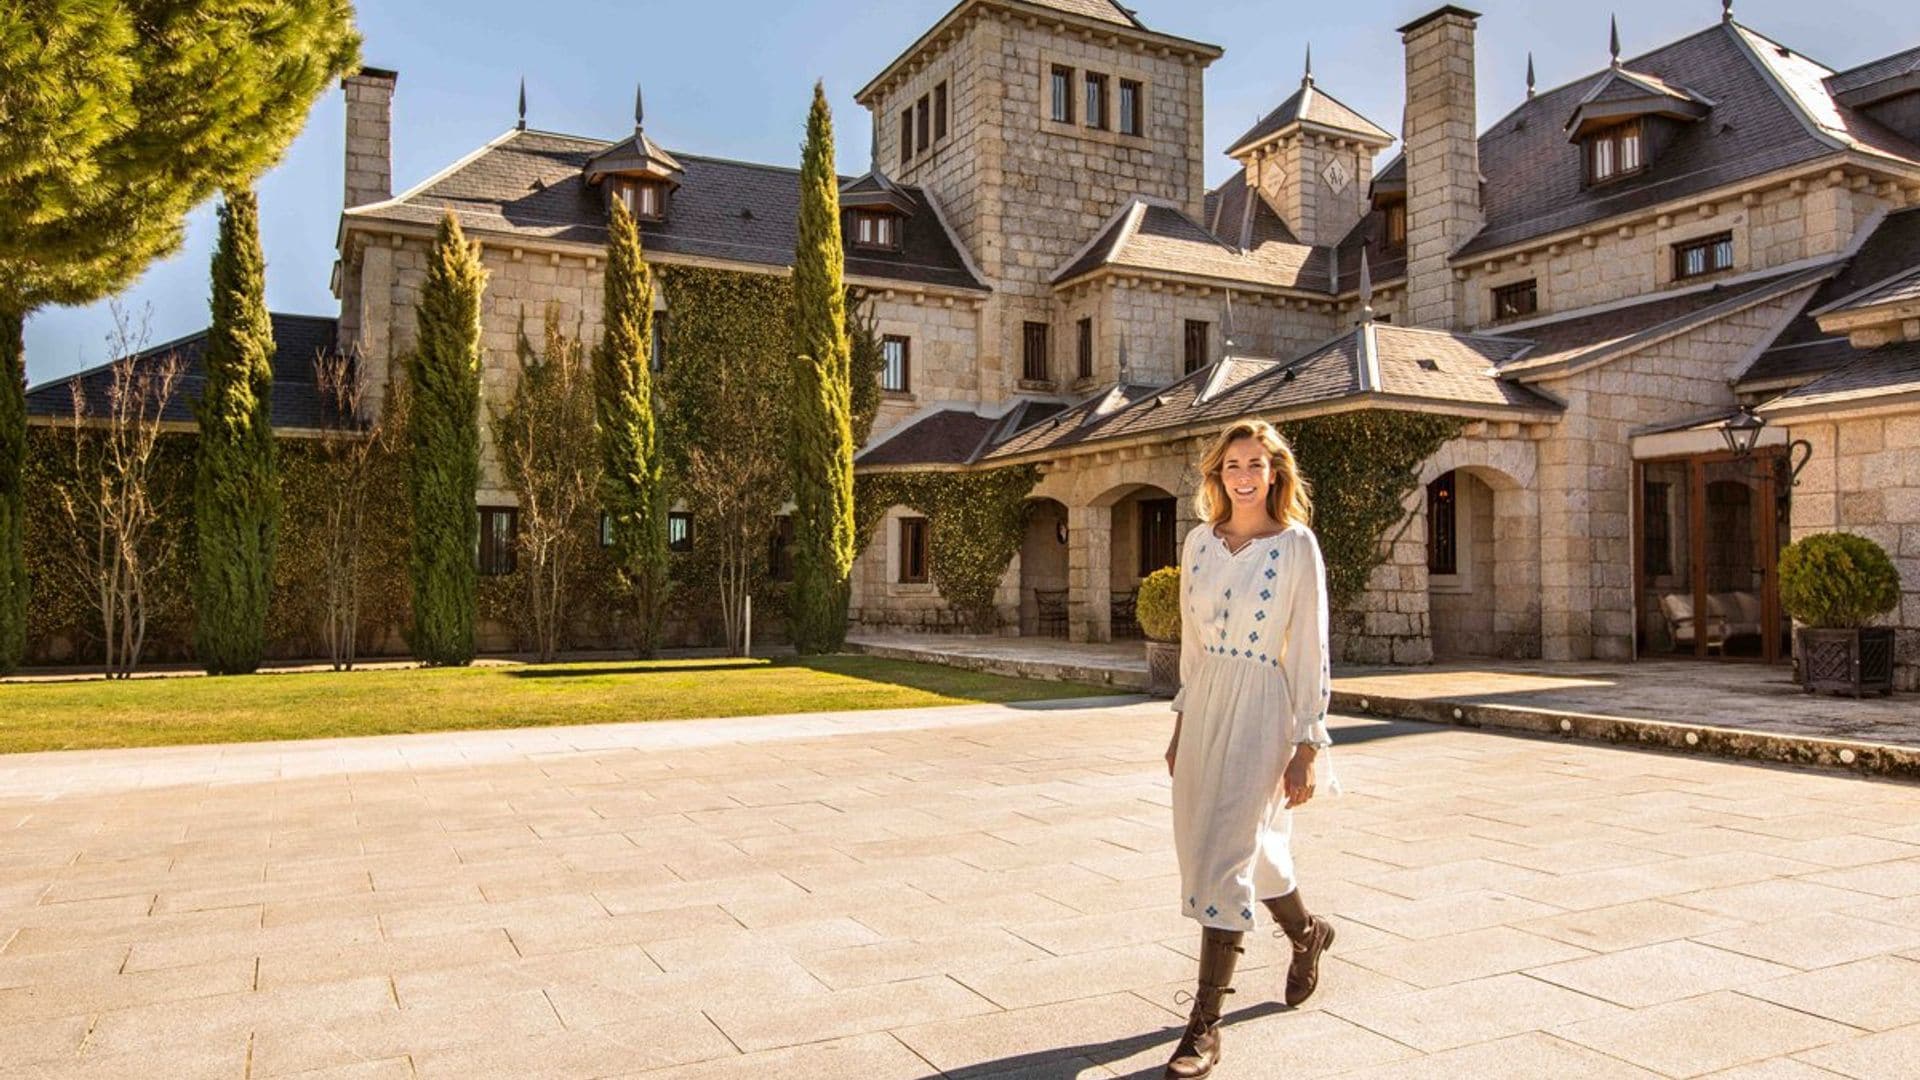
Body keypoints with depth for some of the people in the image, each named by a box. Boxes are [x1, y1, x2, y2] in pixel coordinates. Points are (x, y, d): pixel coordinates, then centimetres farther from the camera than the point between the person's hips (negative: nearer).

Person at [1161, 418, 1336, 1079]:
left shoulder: (1296, 545, -7)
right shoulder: (1199, 541, 7)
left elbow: (1310, 651, -8)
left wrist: (1306, 748, -11)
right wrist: (1181, 721, 14)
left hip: (1261, 709, -5)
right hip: (1204, 707, 5)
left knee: (1224, 856, -9)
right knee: (1250, 848, 16)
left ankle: (1205, 1024, 0)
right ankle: (1307, 932, 46)